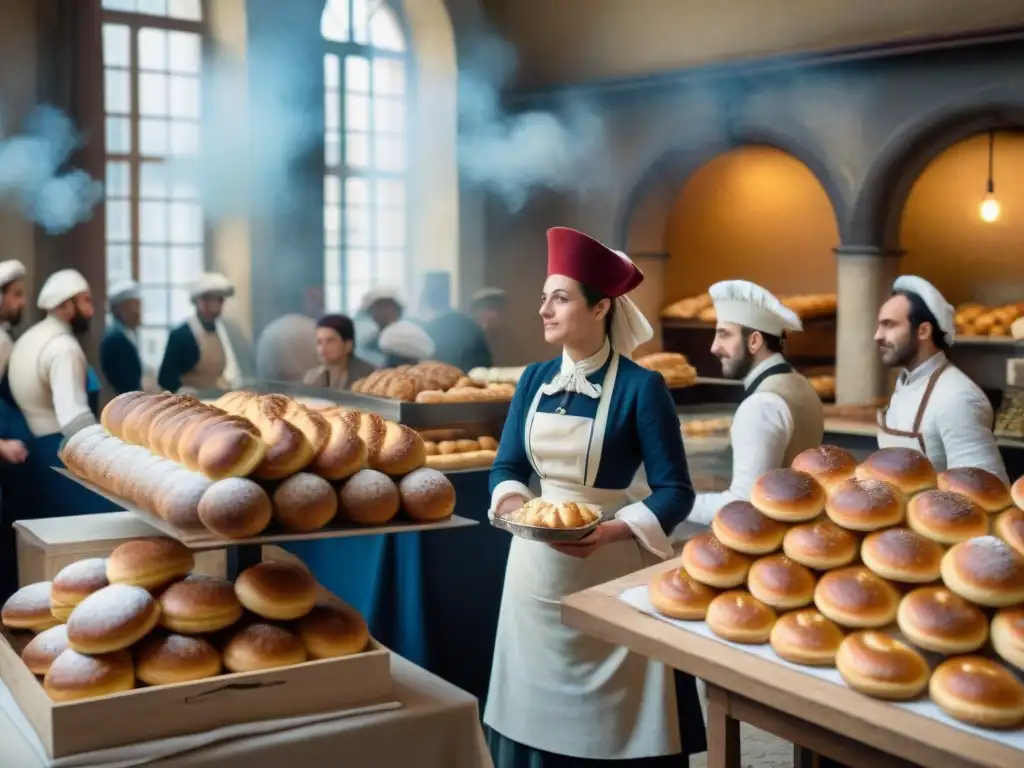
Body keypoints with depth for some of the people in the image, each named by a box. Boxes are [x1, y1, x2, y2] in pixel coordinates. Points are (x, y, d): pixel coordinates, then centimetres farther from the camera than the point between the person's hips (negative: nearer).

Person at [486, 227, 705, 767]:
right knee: (536, 713, 12)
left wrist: (611, 531, -26)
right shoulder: (534, 379, 5)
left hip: (611, 570, -5)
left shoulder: (640, 387, -11)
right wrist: (513, 502, -11)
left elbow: (675, 491, -12)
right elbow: (506, 465, 10)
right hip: (536, 565, 5)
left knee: (614, 721, 5)